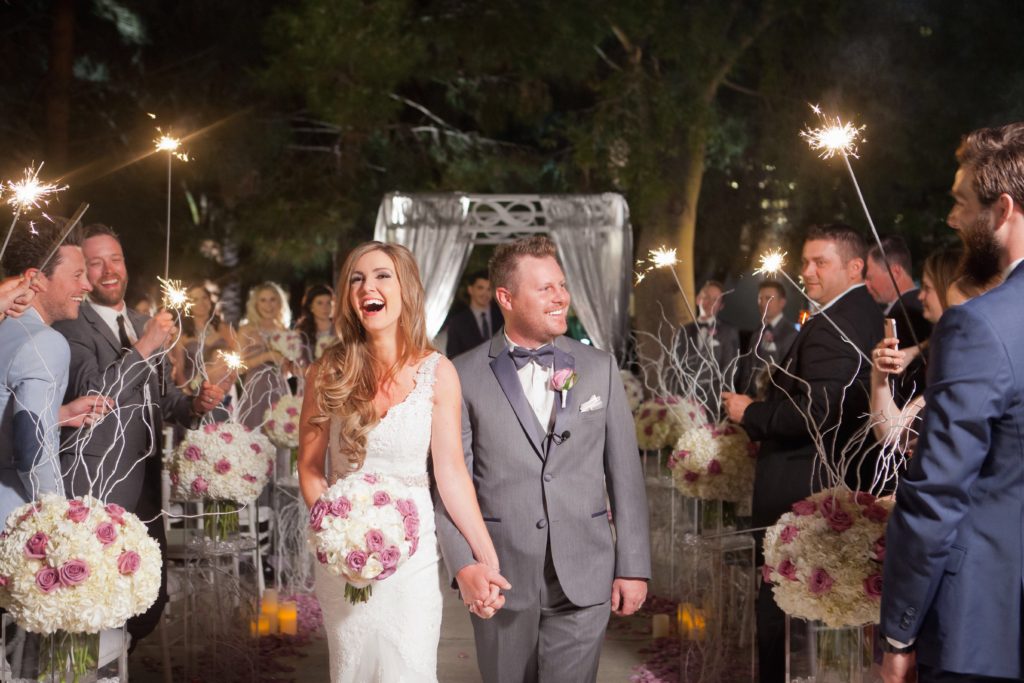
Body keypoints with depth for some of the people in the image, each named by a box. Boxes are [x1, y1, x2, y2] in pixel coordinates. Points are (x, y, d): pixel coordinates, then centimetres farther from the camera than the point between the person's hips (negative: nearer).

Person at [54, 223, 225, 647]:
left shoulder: (145, 326, 16)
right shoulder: (71, 329, -8)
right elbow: (91, 394, -21)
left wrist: (194, 405, 3)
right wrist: (143, 348, -24)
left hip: (145, 482, 8)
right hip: (96, 489, -7)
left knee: (152, 596, 10)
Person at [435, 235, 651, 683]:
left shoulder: (600, 368, 5)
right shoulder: (465, 376, -1)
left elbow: (625, 474, 5)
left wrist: (634, 566, 2)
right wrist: (464, 564, -14)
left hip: (583, 578, 1)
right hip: (499, 578, -1)